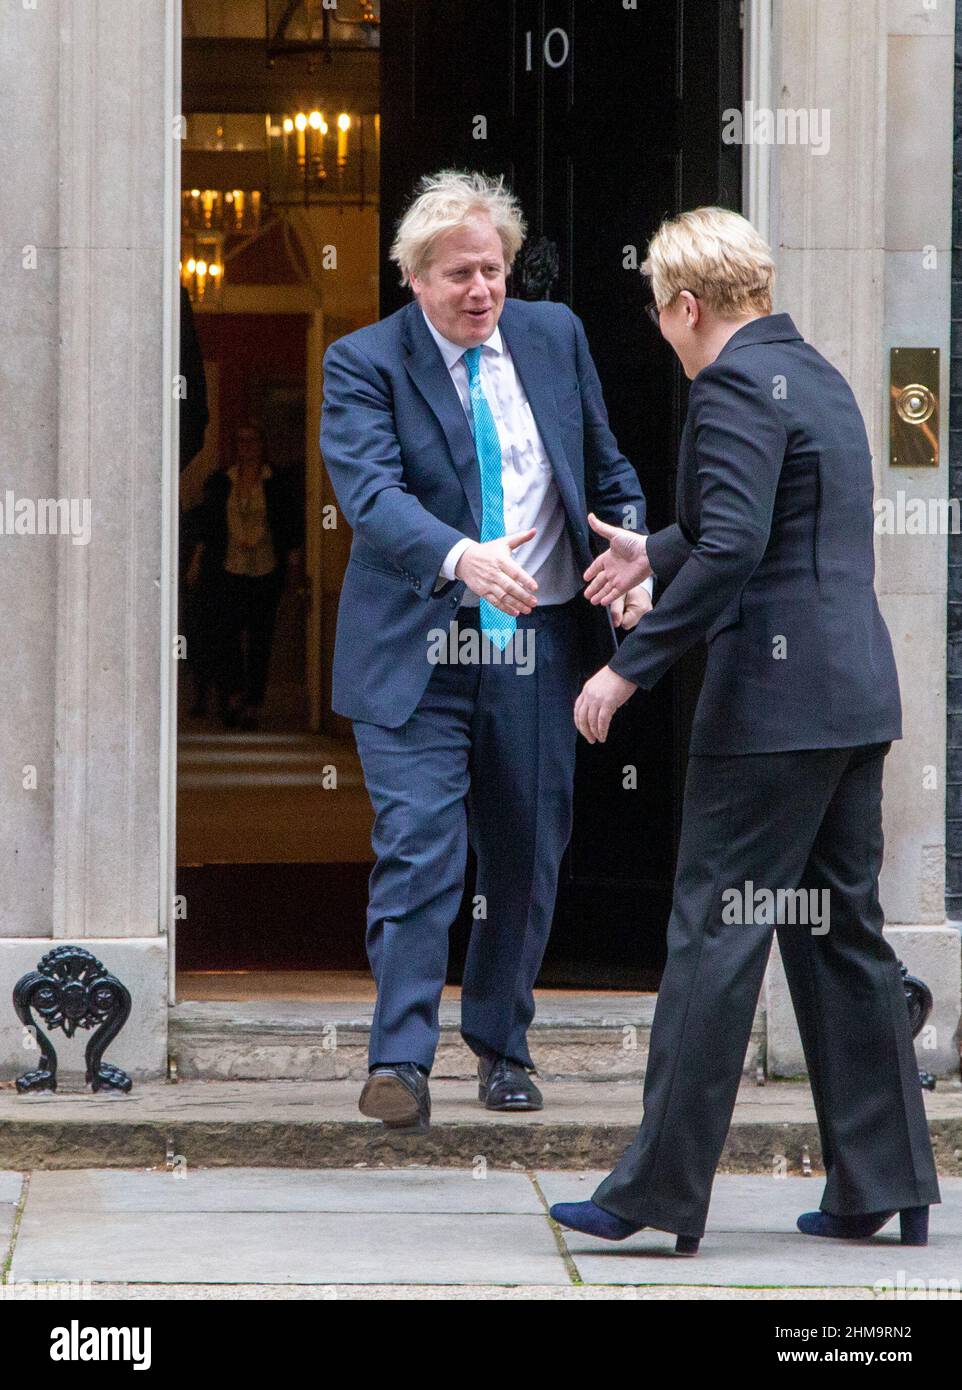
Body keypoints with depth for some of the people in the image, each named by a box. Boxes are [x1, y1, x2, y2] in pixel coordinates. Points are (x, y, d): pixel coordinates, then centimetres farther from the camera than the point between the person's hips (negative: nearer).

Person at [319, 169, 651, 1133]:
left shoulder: (555, 337, 7)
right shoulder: (364, 363, -6)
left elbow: (608, 473, 17)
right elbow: (372, 493, -21)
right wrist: (461, 557, -39)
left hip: (537, 647, 4)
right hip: (416, 649, -4)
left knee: (528, 855, 10)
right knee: (418, 846, -13)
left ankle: (500, 1045, 27)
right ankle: (400, 1061, -11)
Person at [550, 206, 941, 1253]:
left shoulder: (735, 385, -12)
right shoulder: (816, 376, 18)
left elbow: (733, 548, -23)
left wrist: (630, 667, -19)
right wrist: (655, 553, 43)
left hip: (774, 701, -9)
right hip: (855, 694, 9)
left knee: (715, 935, -5)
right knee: (842, 932, 13)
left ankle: (659, 1194, -3)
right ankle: (885, 1187, 15)